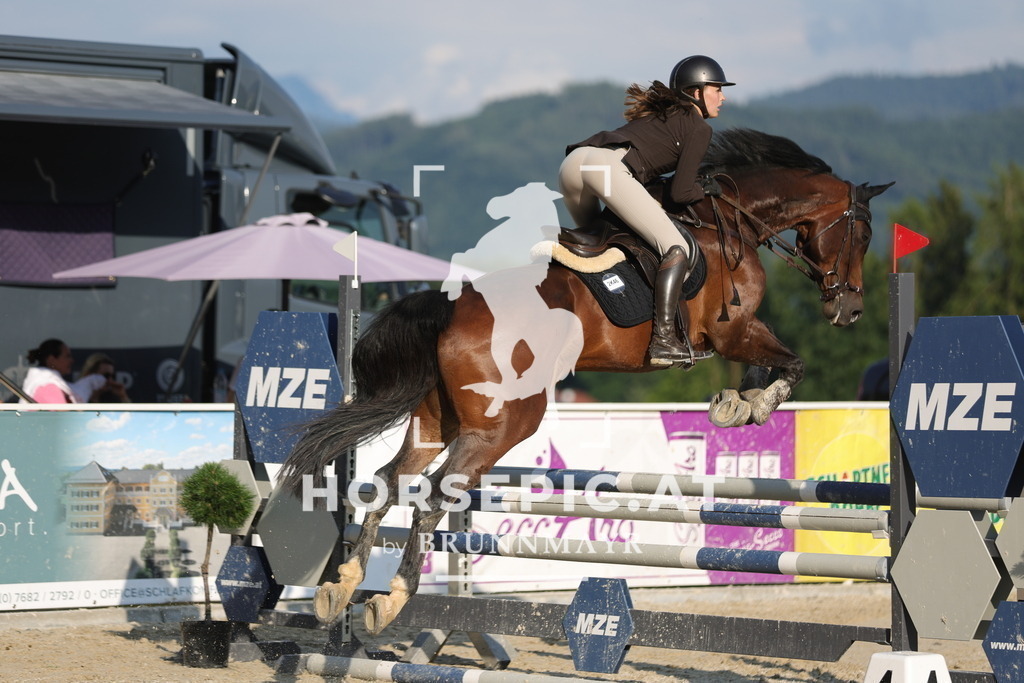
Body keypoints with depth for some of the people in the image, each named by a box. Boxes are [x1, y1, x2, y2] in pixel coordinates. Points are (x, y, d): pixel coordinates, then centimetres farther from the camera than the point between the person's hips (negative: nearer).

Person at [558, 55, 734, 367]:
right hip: (607, 166, -8)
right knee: (675, 249, -8)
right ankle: (663, 341, -20)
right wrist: (707, 189, 25)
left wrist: (694, 181, 34)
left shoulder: (657, 111, 36)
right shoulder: (699, 128, 13)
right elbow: (680, 193, 5)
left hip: (572, 163, 8)